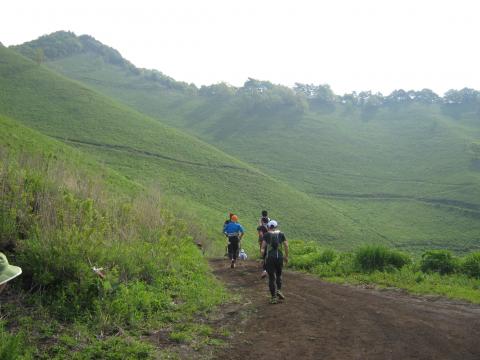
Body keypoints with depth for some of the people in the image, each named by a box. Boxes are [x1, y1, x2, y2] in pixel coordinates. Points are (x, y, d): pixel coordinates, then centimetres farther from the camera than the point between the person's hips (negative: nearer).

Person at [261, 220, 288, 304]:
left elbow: (263, 246, -5)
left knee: (271, 277, 5)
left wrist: (262, 252, 14)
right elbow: (286, 246, 3)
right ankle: (278, 290, 7)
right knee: (279, 274, 23)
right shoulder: (281, 234, 7)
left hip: (269, 257, -1)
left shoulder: (266, 235, 2)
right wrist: (286, 256, 11)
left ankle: (274, 297, 5)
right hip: (279, 257, 1)